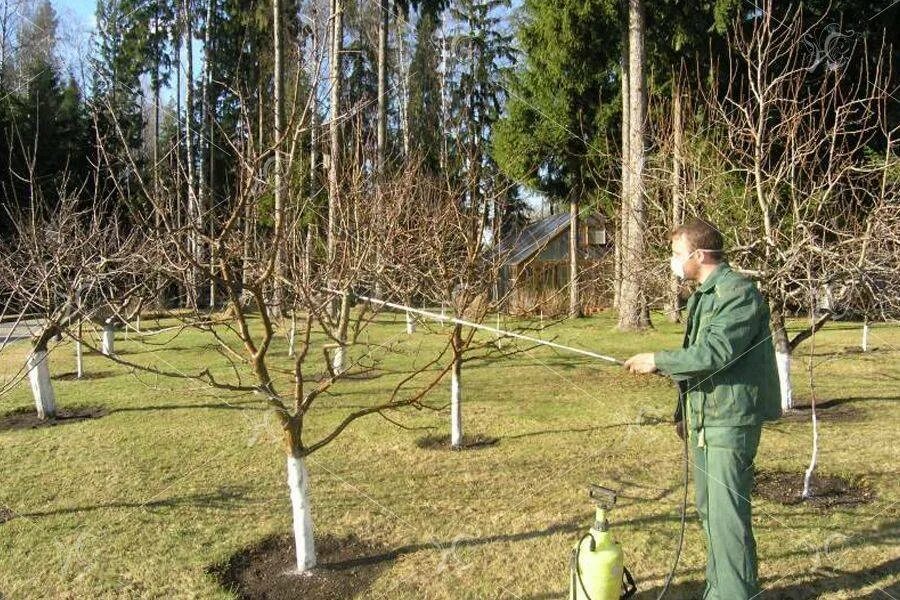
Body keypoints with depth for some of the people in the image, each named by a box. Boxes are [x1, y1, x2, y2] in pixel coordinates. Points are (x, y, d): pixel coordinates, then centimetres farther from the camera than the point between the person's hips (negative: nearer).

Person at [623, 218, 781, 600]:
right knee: (708, 511, 16)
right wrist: (683, 410, 21)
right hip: (703, 419, 10)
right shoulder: (702, 296, 16)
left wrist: (658, 361, -15)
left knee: (727, 514, -7)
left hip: (731, 422, -9)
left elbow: (715, 352, -23)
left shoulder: (740, 292, -14)